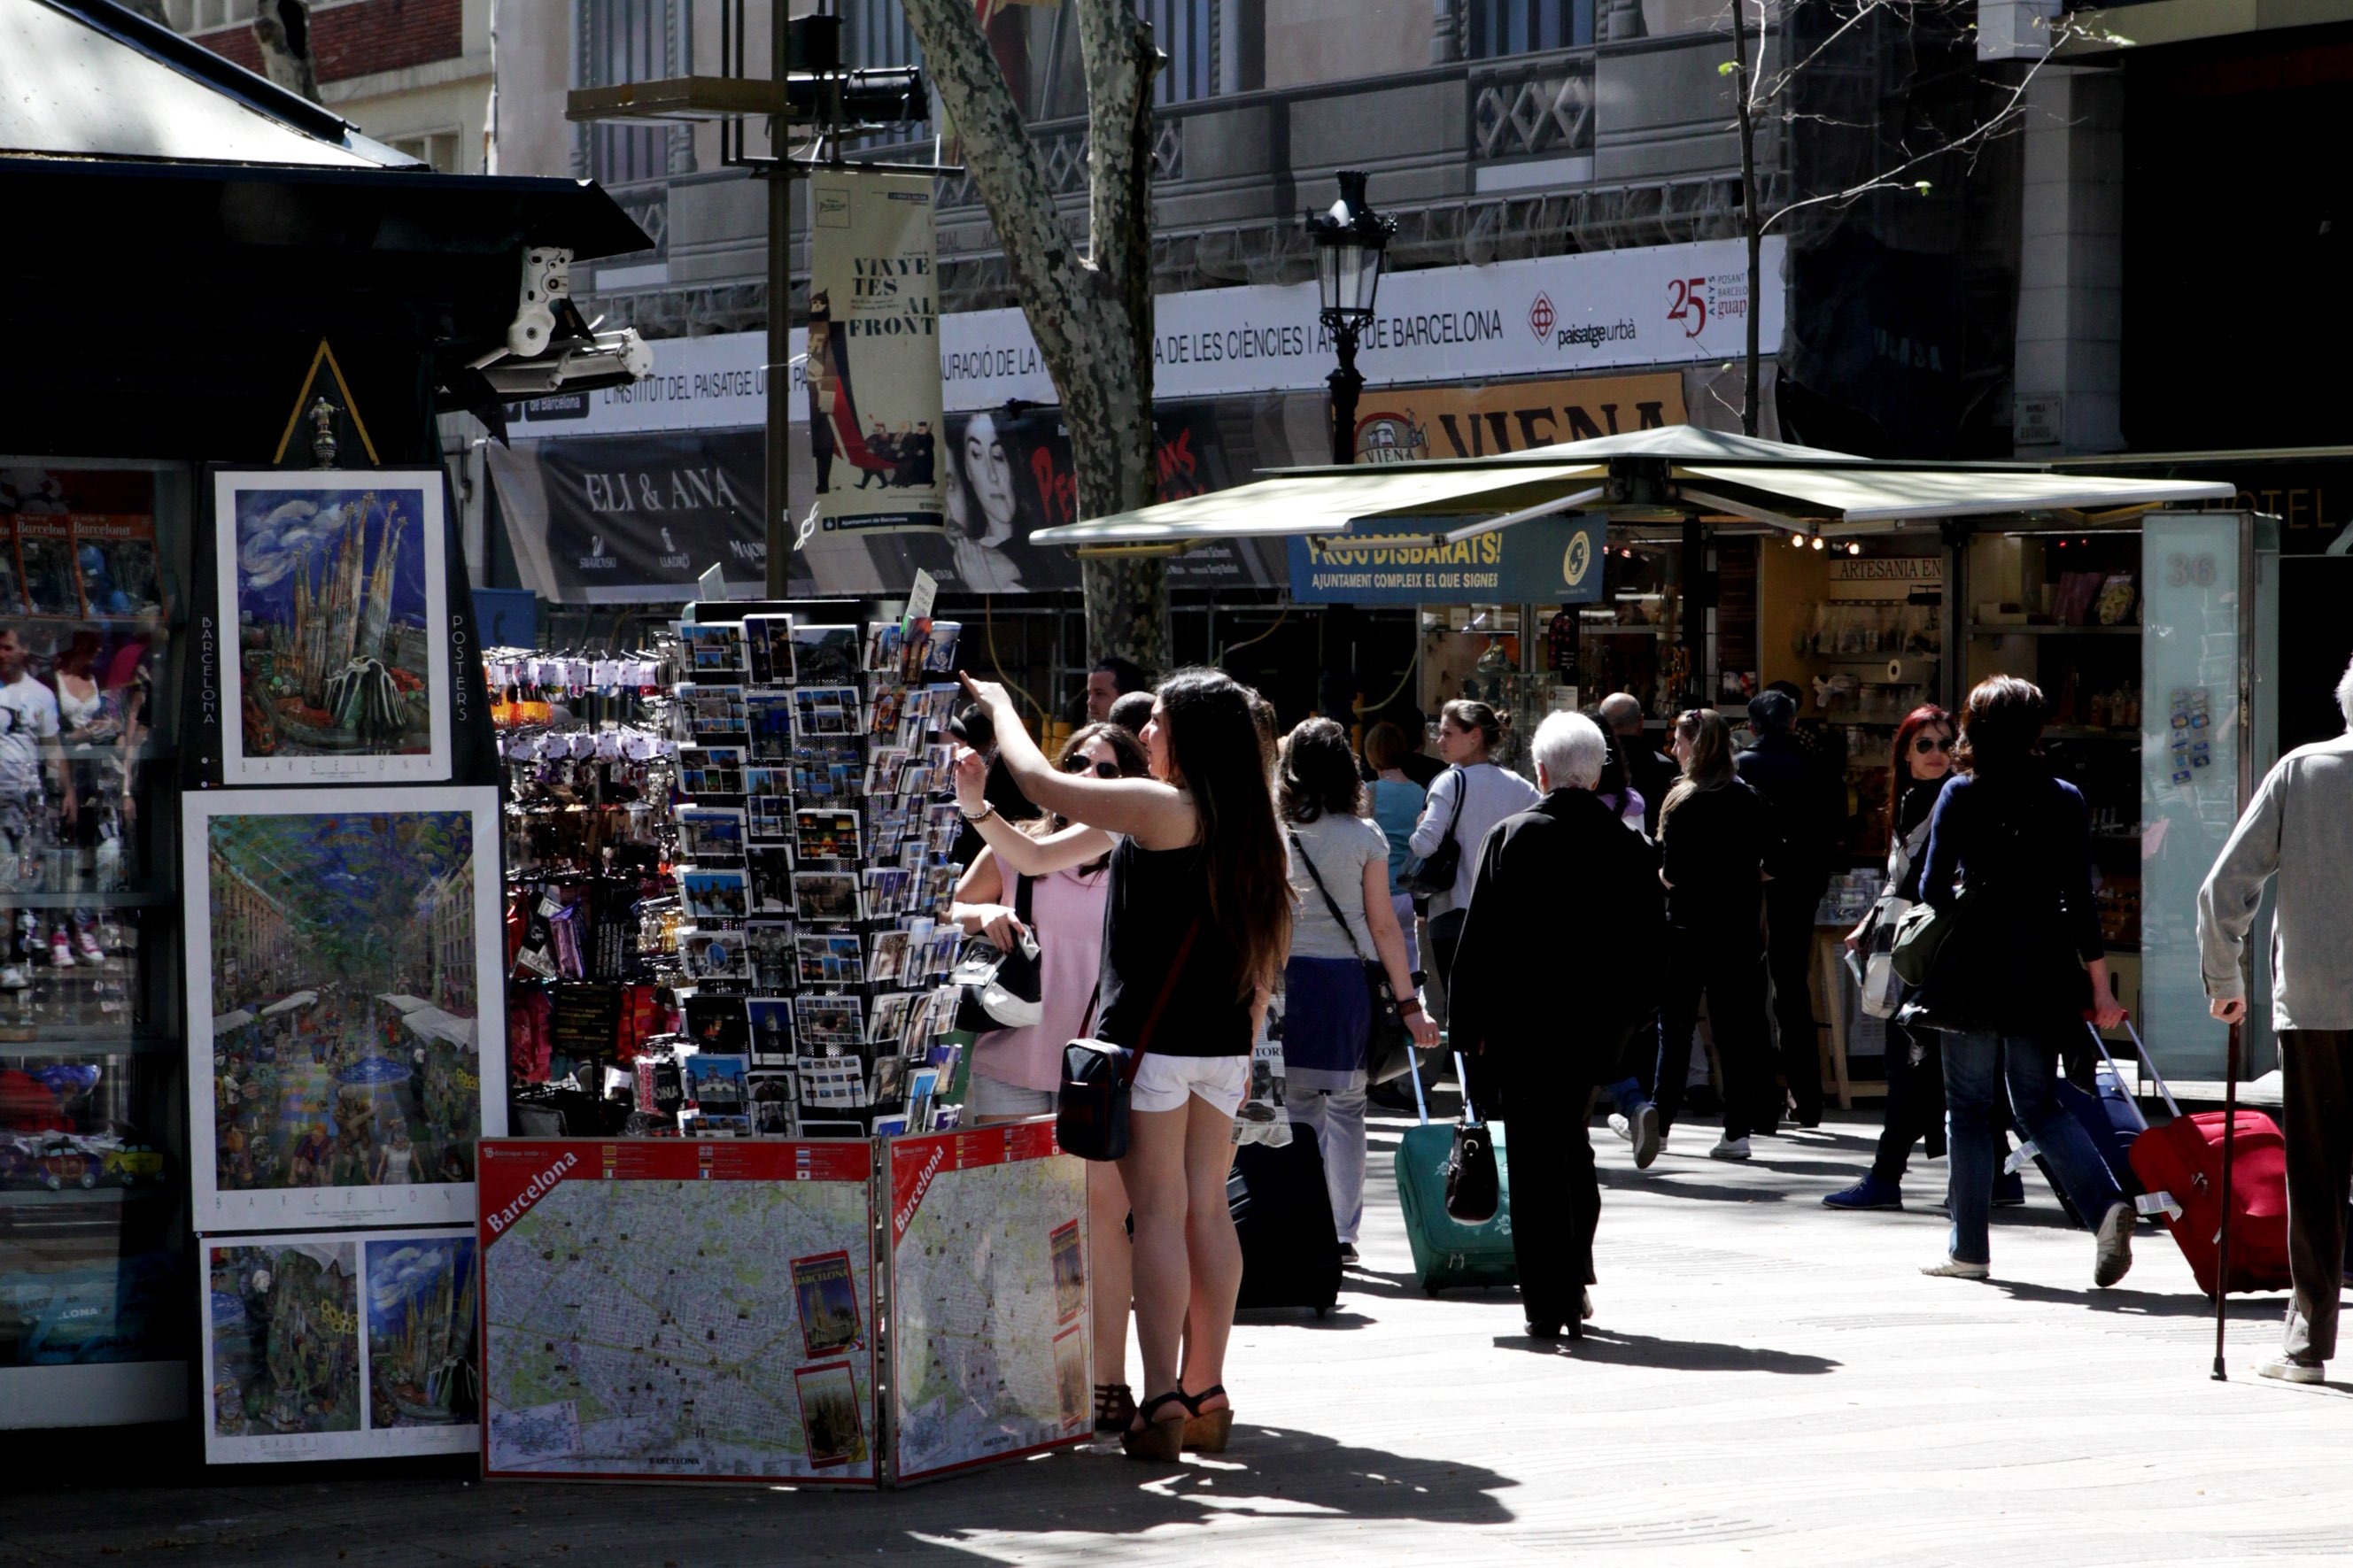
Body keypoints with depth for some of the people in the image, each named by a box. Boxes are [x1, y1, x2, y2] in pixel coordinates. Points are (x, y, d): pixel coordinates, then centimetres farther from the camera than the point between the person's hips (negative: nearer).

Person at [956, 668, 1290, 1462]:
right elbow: (1267, 952, 15)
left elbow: (1039, 782, -7)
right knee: (1207, 1209, 10)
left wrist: (999, 705, 9)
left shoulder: (1158, 808, -11)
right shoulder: (1252, 830, 10)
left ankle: (1161, 1402, -8)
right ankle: (1205, 1392, 12)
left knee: (1158, 1211, -6)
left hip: (1151, 1034, -7)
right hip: (1223, 1042, 7)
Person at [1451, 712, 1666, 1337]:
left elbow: (1479, 940, -5)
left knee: (1535, 1161, 1)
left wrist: (1470, 1026, 1)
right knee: (1571, 1147, 20)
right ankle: (1574, 1286, 21)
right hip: (1597, 1024, 3)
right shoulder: (1632, 847, -1)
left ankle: (1548, 1304, -2)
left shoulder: (1511, 837, -7)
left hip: (1522, 1022, -3)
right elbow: (1650, 943, 4)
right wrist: (1630, 1021, 15)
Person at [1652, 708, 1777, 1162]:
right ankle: (1737, 1130, 1)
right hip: (1740, 930, 4)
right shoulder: (1752, 801, 2)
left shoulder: (1684, 802, -11)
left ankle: (1658, 1122, 14)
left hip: (1688, 930, -4)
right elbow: (1773, 865, 3)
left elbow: (1672, 873, -15)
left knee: (1674, 1027, 7)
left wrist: (1662, 875, 6)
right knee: (1736, 1028, 5)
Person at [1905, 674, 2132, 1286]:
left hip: (1974, 966, -3)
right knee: (2039, 1104, 12)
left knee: (1967, 1108, 7)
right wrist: (2100, 988, 3)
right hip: (2043, 970, 3)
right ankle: (2107, 1203, -11)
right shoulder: (2064, 800, 1)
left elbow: (1933, 890, -2)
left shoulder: (1959, 796, -5)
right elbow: (2080, 898, 0)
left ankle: (1969, 1248, 7)